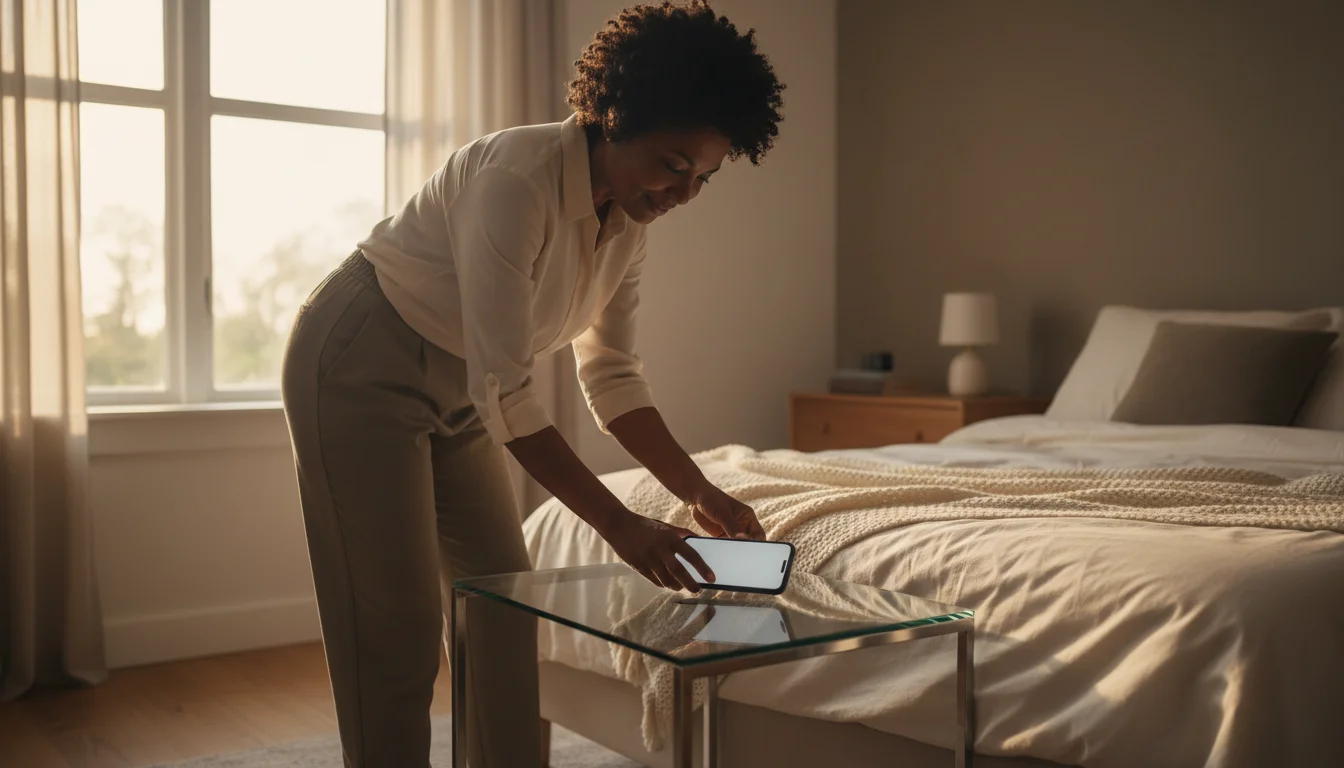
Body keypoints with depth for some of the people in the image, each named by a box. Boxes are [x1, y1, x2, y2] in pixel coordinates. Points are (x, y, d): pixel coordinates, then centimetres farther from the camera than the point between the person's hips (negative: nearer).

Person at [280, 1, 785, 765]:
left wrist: (700, 490, -9)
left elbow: (613, 374, 1)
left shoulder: (631, 219, -6)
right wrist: (619, 523, -33)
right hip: (359, 369, -8)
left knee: (507, 606, 9)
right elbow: (506, 391, -33)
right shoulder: (515, 182, -31)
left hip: (455, 391, 8)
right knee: (399, 629, -4)